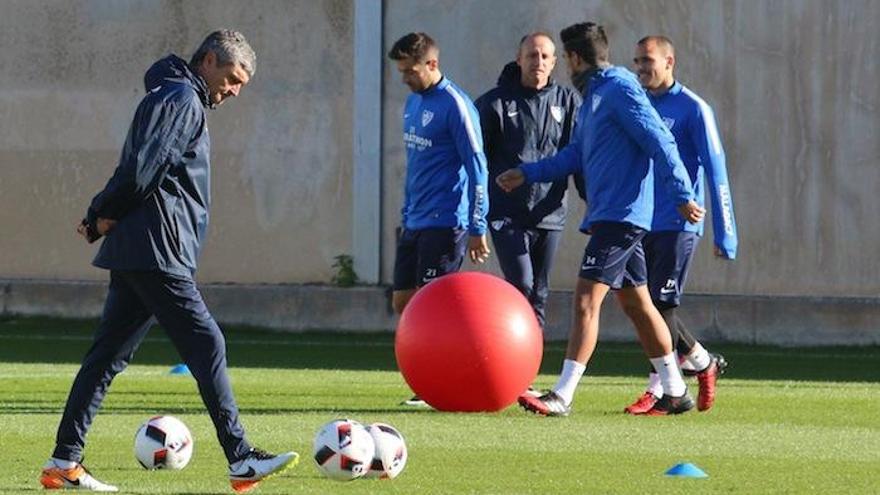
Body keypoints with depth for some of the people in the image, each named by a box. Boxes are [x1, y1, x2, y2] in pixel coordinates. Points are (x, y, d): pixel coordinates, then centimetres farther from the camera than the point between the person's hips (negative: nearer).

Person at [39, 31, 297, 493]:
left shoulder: (182, 99, 25)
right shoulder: (181, 99, -9)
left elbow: (134, 168, 21)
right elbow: (145, 164, -20)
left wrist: (102, 216, 8)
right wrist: (110, 215, -7)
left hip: (136, 256, 10)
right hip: (156, 251, -10)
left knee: (109, 354, 9)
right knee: (206, 344, -9)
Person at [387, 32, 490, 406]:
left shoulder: (454, 105, -13)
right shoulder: (413, 102, 14)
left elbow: (477, 168, -14)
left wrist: (477, 228, -15)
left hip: (444, 223, -9)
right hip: (415, 222, 9)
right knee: (402, 302, 6)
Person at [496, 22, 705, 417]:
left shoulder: (620, 89, -12)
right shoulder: (593, 95, 18)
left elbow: (660, 143, -18)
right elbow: (575, 156, 26)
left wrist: (682, 196, -21)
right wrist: (528, 174, 24)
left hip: (621, 216, -10)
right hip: (608, 217, 10)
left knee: (586, 299, -14)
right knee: (636, 303, 14)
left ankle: (562, 396, -18)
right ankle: (675, 392, 22)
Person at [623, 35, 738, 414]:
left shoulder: (692, 109, -6)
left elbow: (715, 170, -8)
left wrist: (724, 236, -12)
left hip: (678, 224, -6)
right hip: (643, 224, 7)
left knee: (660, 305, -8)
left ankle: (658, 390, 3)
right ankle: (703, 364, 22)